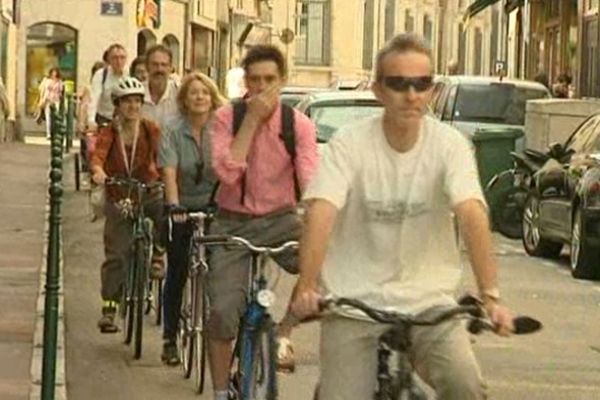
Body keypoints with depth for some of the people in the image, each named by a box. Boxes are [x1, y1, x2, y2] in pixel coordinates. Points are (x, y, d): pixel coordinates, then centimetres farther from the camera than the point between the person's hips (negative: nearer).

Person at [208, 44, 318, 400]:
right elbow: (227, 172, -22)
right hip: (234, 223, 0)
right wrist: (252, 118, -22)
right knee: (223, 311, -12)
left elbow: (311, 181, -17)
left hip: (279, 220, 1)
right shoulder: (227, 118, -6)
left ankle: (283, 334, -8)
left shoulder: (299, 125, -6)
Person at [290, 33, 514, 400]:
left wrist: (490, 296, -34)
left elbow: (472, 214, -21)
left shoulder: (449, 145, -7)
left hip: (428, 301, 0)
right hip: (355, 301, 0)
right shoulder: (349, 145, -8)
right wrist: (306, 287, -37)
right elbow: (321, 213, -21)